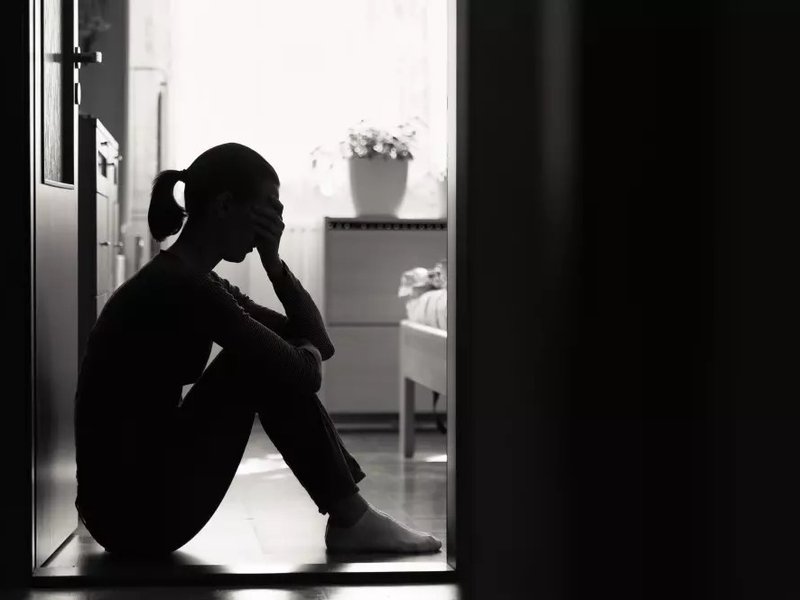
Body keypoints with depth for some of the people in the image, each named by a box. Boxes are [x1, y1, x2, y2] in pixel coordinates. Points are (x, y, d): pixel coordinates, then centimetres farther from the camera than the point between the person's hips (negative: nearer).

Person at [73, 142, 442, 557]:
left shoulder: (196, 283, 13)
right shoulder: (178, 285, -18)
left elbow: (318, 342, 15)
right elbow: (304, 373, -17)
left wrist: (273, 261, 2)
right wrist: (305, 354, 6)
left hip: (145, 498, 10)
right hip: (136, 509, -10)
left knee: (270, 358, 11)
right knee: (269, 368, -9)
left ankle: (349, 512, 11)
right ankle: (351, 520, 2)